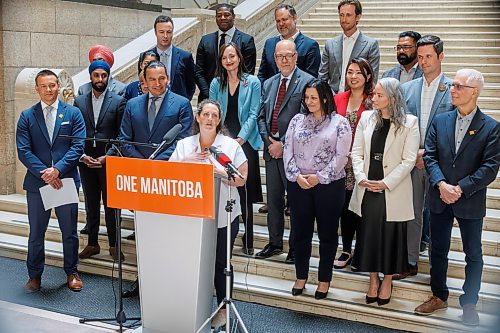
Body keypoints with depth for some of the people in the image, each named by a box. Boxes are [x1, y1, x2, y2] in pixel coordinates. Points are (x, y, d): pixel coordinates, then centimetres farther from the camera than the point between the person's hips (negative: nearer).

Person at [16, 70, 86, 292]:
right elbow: (23, 151, -3)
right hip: (37, 182, 0)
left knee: (69, 231, 9)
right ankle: (34, 275, 23)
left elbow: (78, 146, -5)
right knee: (36, 232, 9)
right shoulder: (27, 117, 4)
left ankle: (71, 272, 24)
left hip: (66, 180, 0)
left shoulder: (73, 113, 3)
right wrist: (44, 173, -15)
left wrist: (58, 169, -16)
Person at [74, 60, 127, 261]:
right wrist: (82, 155, -6)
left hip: (109, 161, -3)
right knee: (91, 205, 11)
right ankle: (92, 244, 20)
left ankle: (113, 245, 12)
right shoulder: (79, 102, 8)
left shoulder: (118, 101, -2)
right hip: (86, 161, 3)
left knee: (111, 205, 2)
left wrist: (107, 157, -12)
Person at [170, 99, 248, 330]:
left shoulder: (231, 146, -2)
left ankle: (222, 309, 23)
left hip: (223, 216, -2)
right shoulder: (184, 145, 7)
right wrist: (184, 162, -11)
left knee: (220, 263, 8)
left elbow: (242, 179, -6)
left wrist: (219, 172, -21)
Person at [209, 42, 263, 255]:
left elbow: (253, 114, -3)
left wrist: (241, 138, -13)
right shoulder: (216, 84, 10)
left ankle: (248, 240, 4)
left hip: (246, 143, -2)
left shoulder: (252, 82, 2)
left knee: (245, 192, -3)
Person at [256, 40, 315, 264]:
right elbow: (261, 117, 15)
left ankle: (296, 247, 12)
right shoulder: (268, 84, 15)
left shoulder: (307, 82, -6)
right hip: (271, 149, 6)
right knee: (273, 198, 14)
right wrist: (268, 141, -2)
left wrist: (284, 144, -13)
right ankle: (275, 243, 27)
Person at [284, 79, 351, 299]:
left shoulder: (339, 123, -3)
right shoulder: (297, 120, 8)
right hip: (298, 185, 3)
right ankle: (301, 276, 25)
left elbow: (341, 156, -9)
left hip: (329, 185, -3)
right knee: (300, 231, 10)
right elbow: (288, 151, 4)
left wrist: (319, 177, -14)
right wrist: (296, 175, -9)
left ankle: (324, 279, 20)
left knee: (327, 233, 7)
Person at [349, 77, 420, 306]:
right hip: (367, 190, 3)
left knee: (390, 236, 6)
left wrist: (386, 183, -15)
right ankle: (373, 279, 26)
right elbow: (356, 152, 5)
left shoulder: (409, 123, -6)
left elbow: (409, 160, -9)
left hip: (393, 191, -3)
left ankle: (387, 281, 24)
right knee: (368, 234, 10)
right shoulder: (366, 118, 5)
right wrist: (361, 178, -9)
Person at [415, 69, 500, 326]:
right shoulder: (440, 121, 2)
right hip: (440, 199, 3)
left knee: (473, 254, 10)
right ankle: (439, 296, 31)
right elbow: (430, 156, -1)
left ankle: (469, 303, 24)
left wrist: (460, 189, -19)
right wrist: (441, 184, -16)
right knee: (438, 250, 14)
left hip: (471, 202, -3)